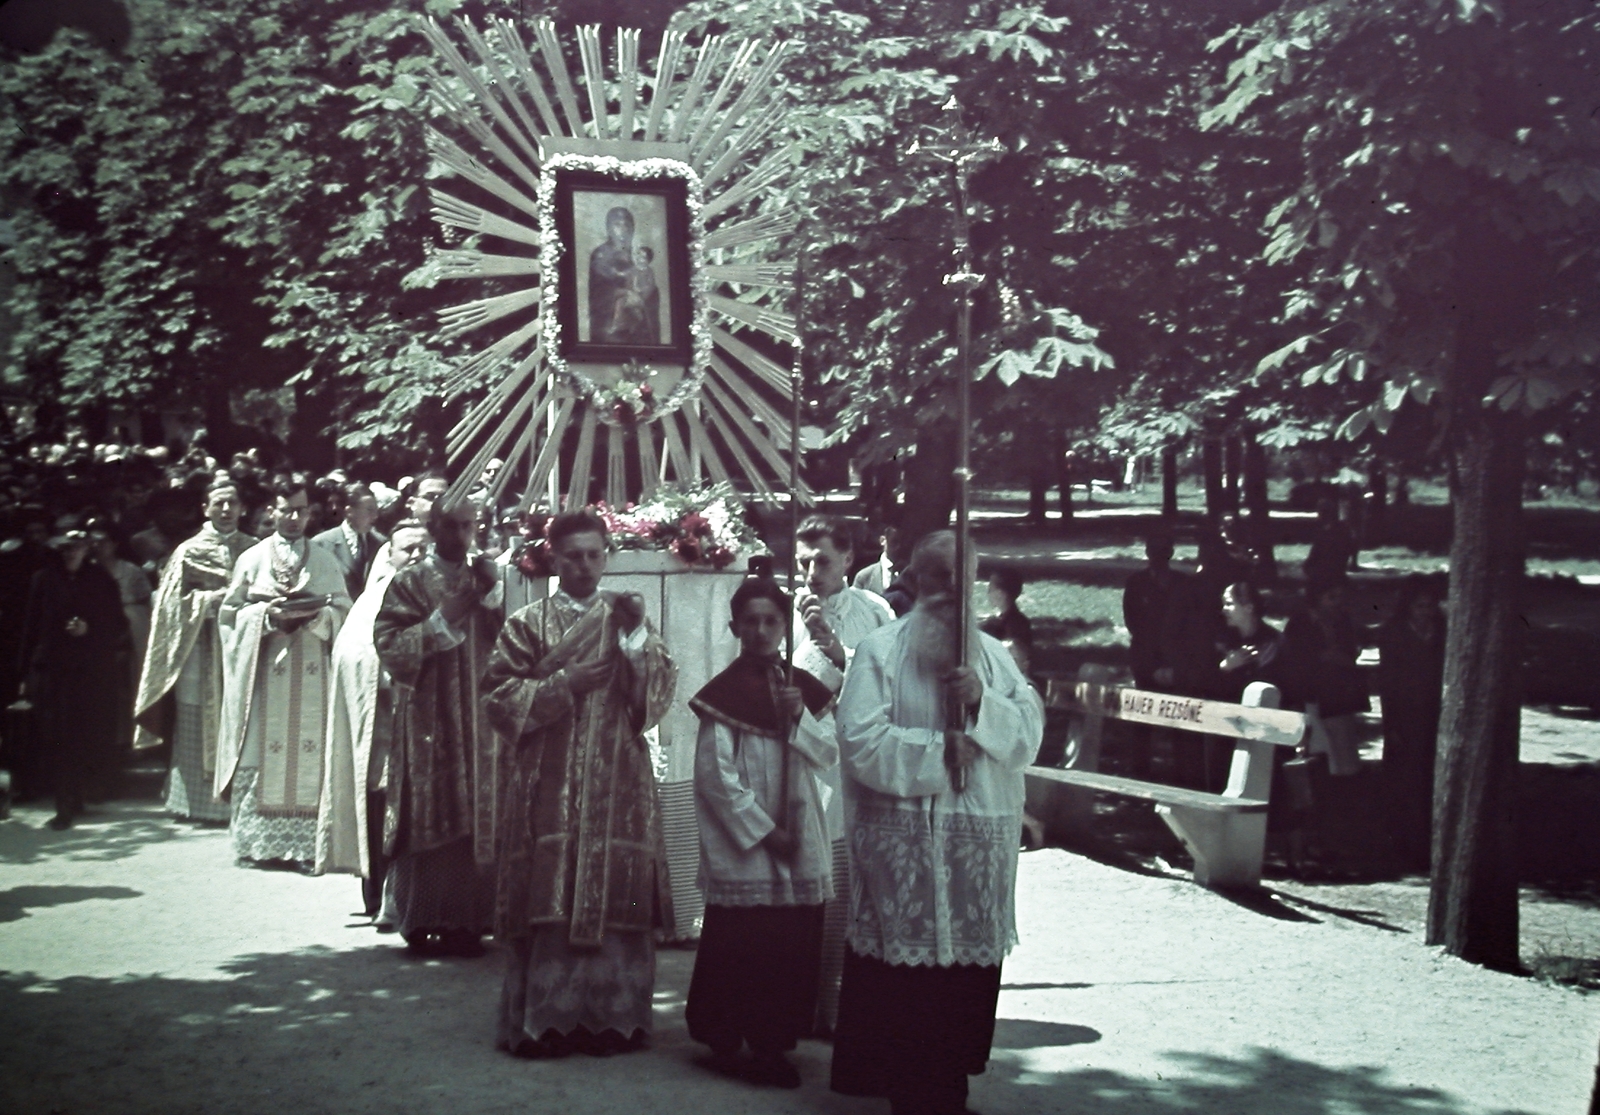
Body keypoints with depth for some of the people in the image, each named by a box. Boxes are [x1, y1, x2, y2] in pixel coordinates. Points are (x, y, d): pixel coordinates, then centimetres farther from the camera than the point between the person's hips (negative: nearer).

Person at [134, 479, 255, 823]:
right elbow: (173, 601, 1)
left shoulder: (254, 550, 8)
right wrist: (214, 600, -11)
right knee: (197, 728, 0)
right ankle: (196, 799, 6)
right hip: (200, 650, -1)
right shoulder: (189, 551, 4)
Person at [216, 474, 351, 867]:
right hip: (265, 669, -1)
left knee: (311, 753, -4)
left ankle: (307, 842, -1)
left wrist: (314, 614, -11)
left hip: (312, 672, 1)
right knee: (262, 751, -4)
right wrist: (267, 613, -10)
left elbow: (344, 611, 8)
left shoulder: (325, 561, 11)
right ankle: (257, 840, 3)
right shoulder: (252, 559, 9)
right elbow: (230, 612, 7)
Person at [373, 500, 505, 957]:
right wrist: (442, 620, -13)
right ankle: (425, 922, 3)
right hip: (428, 717, -3)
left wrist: (493, 596, -8)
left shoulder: (484, 580, 14)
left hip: (479, 718, 3)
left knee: (477, 818, 0)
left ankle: (467, 919, 7)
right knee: (431, 814, -3)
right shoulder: (410, 583, 2)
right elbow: (388, 645, -7)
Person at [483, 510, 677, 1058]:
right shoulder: (528, 623, 5)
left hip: (617, 785, 2)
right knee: (550, 903, -4)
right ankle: (545, 1020, 3)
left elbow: (660, 692, 2)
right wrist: (564, 685, -9)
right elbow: (499, 699, 0)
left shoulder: (628, 618, 11)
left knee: (615, 901, -1)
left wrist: (636, 637, -12)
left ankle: (612, 1018, 8)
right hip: (548, 787, -1)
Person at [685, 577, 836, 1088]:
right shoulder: (722, 693, -5)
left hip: (799, 840, 5)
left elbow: (828, 755, 3)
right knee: (739, 945, -3)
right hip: (741, 840, -4)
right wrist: (761, 830, -12)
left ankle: (772, 1043, 17)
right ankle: (724, 1043, 8)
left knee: (792, 946, 6)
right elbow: (715, 774, -9)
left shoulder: (805, 688, 8)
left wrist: (800, 717, -14)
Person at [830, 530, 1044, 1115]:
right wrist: (939, 750, -12)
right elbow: (862, 742, -13)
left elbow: (1030, 729, 3)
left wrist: (983, 700, -14)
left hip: (982, 846, 4)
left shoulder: (992, 653, 12)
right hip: (905, 843, -4)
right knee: (907, 976, -1)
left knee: (969, 972, 8)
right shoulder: (881, 652, -2)